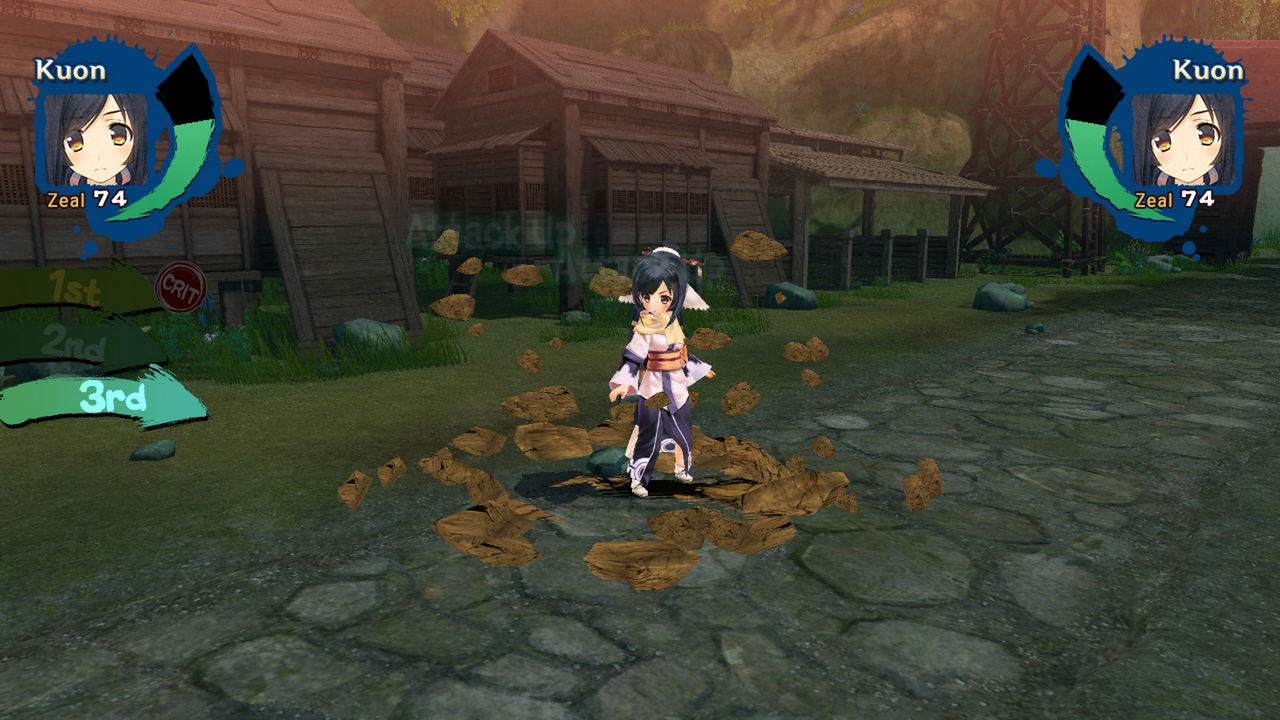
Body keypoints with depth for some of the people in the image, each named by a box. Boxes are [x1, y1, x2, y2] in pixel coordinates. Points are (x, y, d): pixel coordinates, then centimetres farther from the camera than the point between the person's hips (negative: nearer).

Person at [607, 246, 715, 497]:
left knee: (683, 428, 20)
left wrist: (701, 368, 25)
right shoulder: (644, 330, -20)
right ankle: (638, 480, 11)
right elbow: (632, 358, -25)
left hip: (676, 387, 7)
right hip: (653, 389, -7)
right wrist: (624, 382, -39)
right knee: (649, 436, -2)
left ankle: (681, 467, 41)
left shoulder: (673, 324, 1)